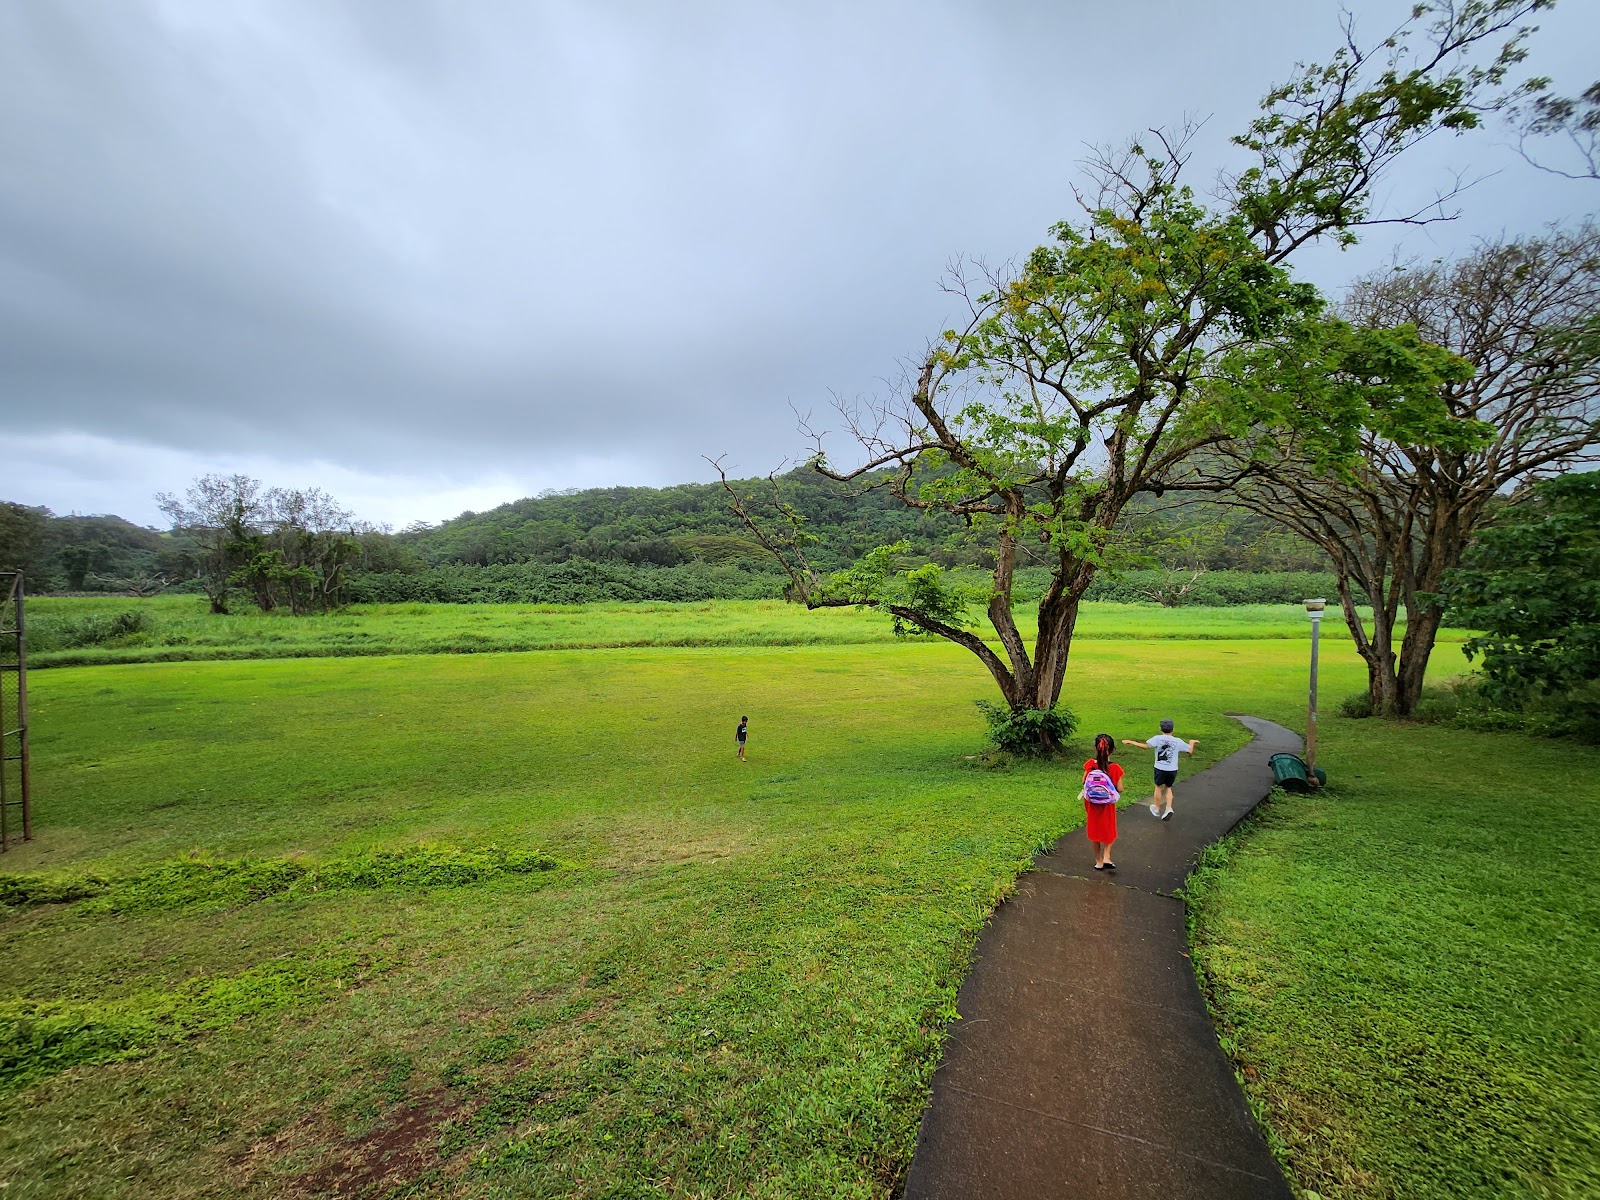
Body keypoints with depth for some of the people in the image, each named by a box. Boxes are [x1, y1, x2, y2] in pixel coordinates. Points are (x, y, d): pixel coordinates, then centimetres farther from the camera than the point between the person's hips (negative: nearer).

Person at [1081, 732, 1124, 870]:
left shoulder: (1090, 765, -17)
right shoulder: (1115, 768, -21)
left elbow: (1084, 781, -4)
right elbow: (1120, 789, -14)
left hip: (1092, 804, 1)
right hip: (1107, 806, -1)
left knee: (1095, 830, 17)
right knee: (1109, 830, 23)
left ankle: (1099, 861, 28)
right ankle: (1106, 858, 9)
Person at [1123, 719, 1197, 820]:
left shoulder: (1158, 738, -11)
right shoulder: (1178, 741, -4)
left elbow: (1145, 746, -17)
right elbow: (1190, 751, 8)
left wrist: (1130, 742, -10)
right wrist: (1192, 742, 29)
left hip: (1160, 768, -2)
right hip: (1173, 770, 2)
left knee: (1158, 787, 18)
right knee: (1168, 788, 23)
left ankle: (1157, 809, 33)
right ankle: (1169, 808, 8)